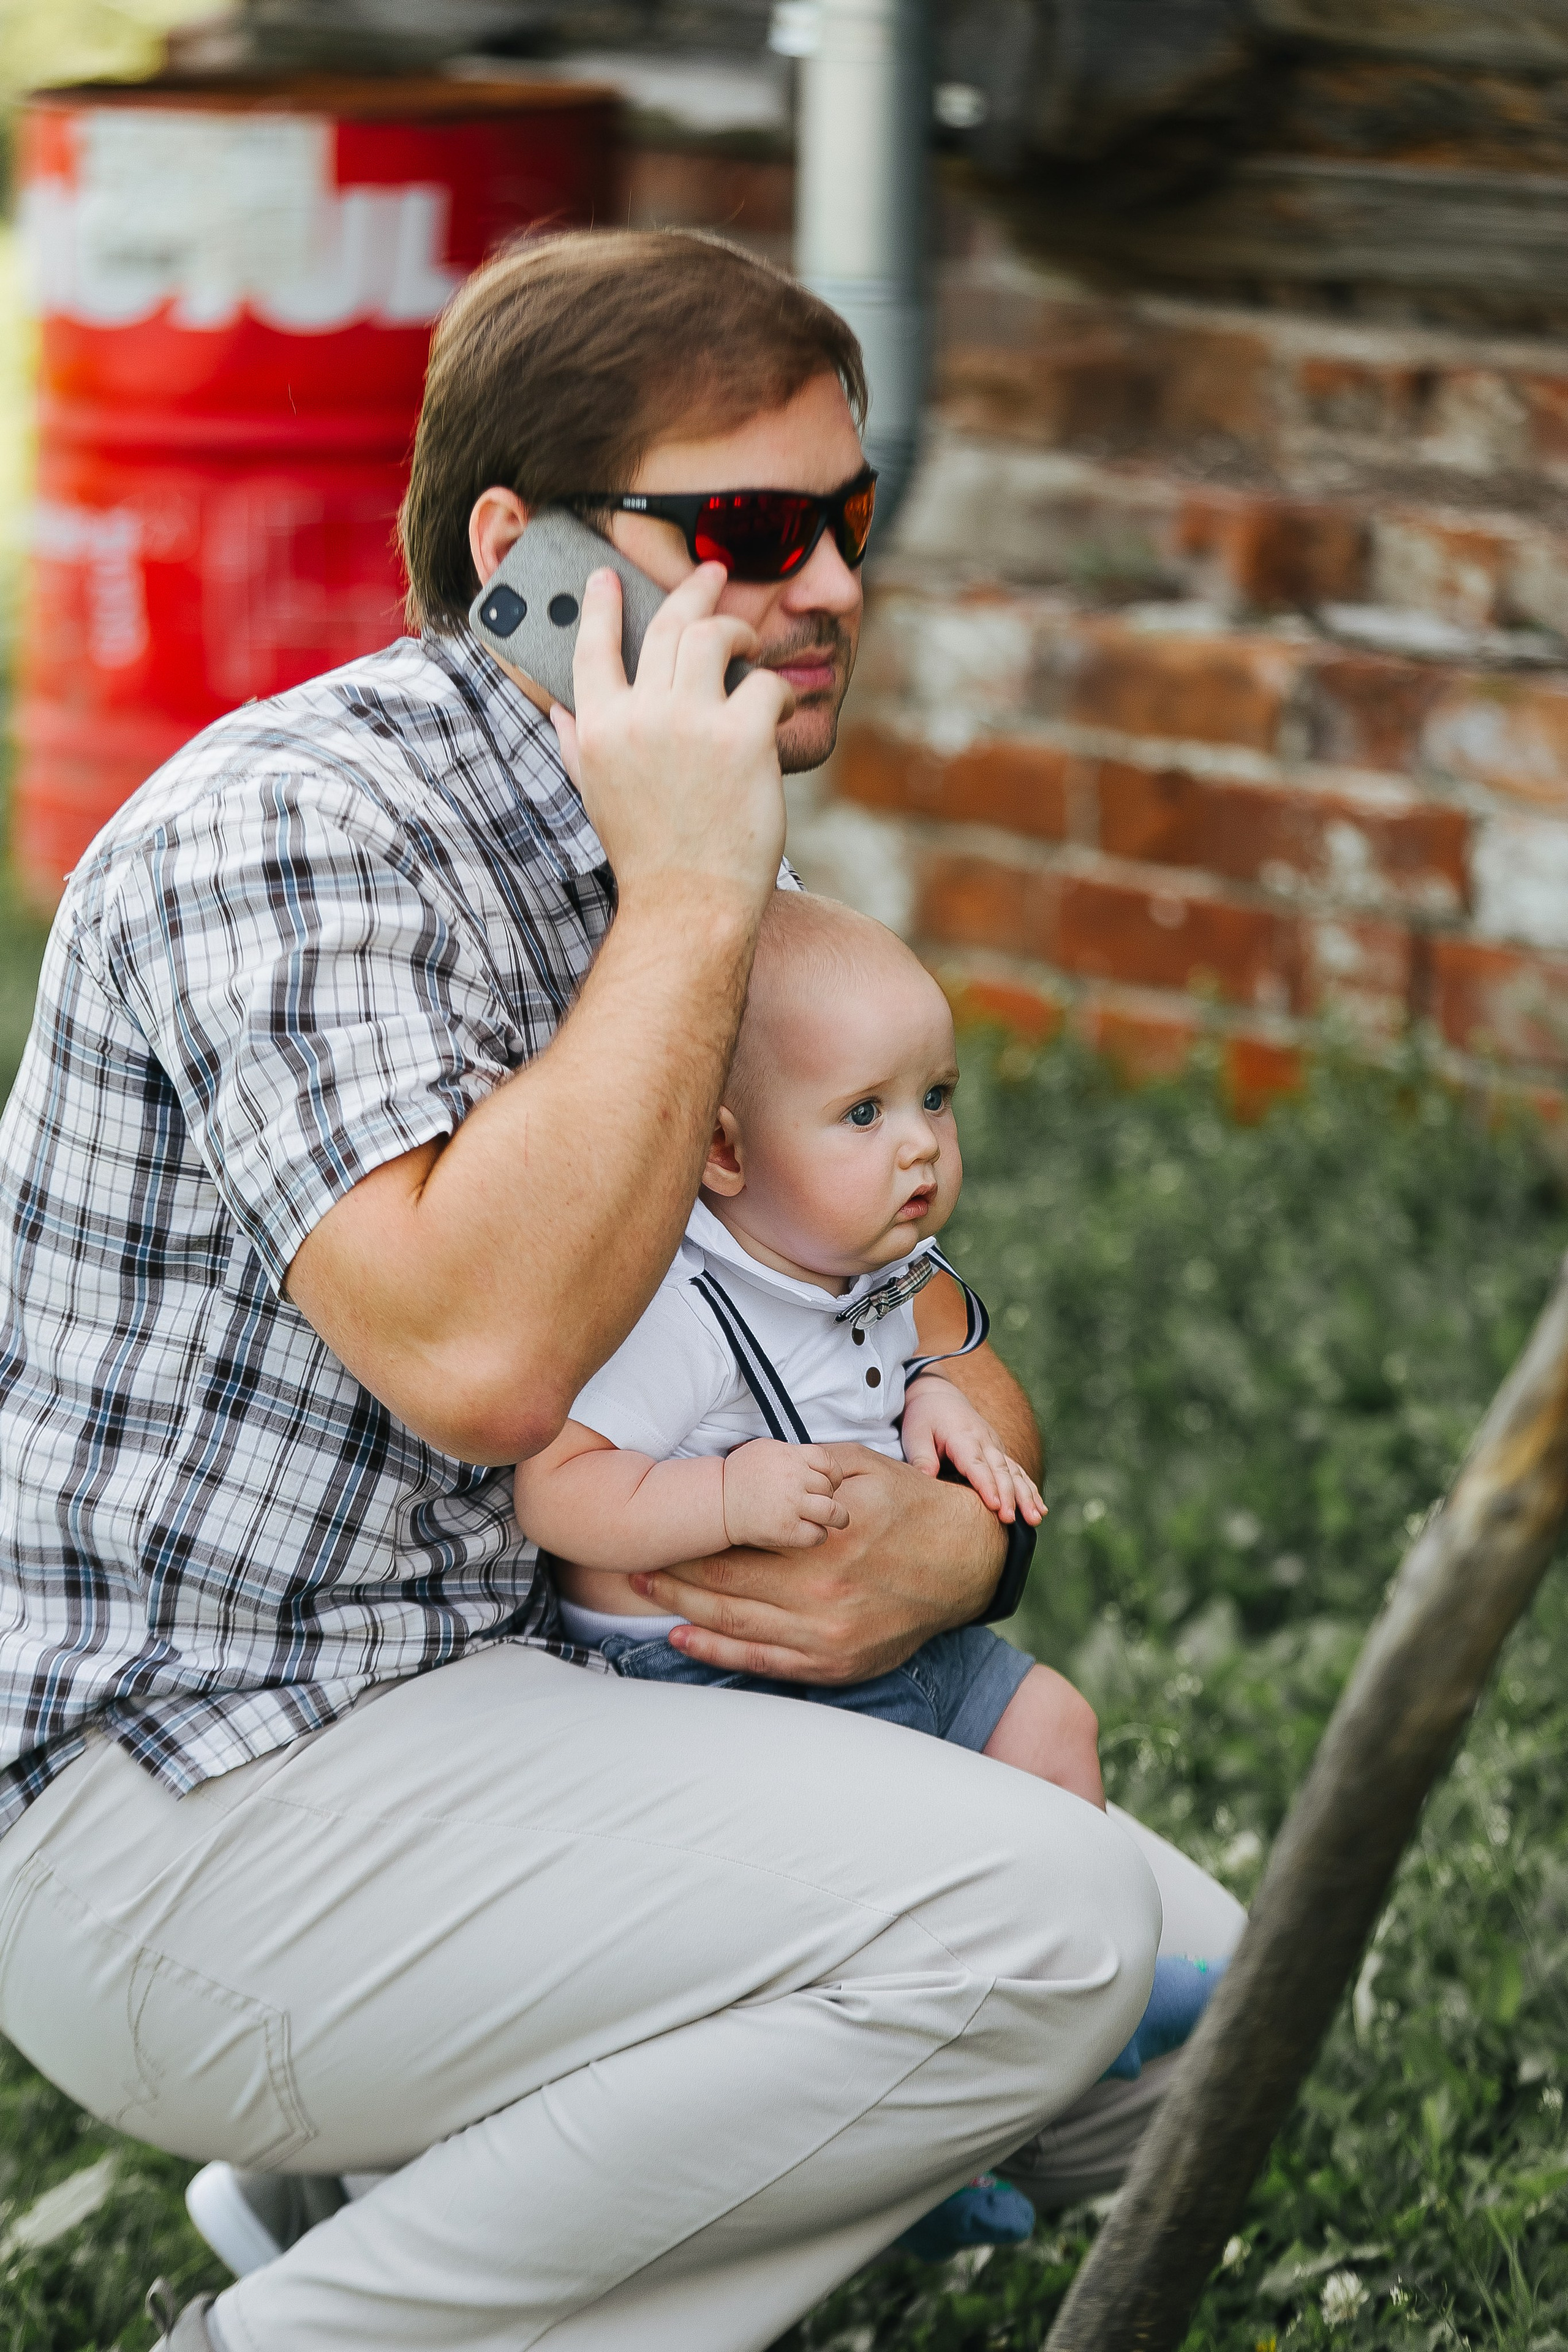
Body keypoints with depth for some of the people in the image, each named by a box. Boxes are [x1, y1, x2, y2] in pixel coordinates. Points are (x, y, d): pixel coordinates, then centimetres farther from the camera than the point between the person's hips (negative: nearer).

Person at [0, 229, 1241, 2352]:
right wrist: (688, 903, -23)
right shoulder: (291, 827, -17)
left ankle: (425, 2177, 6)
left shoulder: (705, 881, 11)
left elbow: (944, 1358, 15)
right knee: (1032, 1928, -23)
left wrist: (954, 1539, -9)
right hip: (190, 1793, -9)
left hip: (538, 1705, 9)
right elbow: (478, 1352, -32)